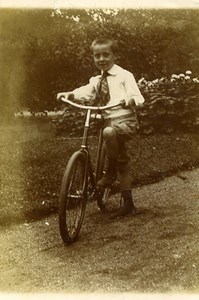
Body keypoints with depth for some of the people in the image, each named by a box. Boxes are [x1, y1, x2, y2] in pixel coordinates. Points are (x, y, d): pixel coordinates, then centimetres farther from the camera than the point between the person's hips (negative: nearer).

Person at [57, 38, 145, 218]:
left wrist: (130, 99, -31)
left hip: (126, 121, -6)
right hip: (109, 122, 6)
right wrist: (69, 94, -21)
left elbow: (138, 97, -9)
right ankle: (128, 204, 18)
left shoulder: (124, 75, -1)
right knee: (121, 163, 9)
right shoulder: (96, 81, 14)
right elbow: (85, 92, -2)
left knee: (109, 132, -37)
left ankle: (111, 172, -16)